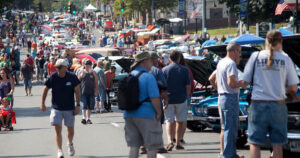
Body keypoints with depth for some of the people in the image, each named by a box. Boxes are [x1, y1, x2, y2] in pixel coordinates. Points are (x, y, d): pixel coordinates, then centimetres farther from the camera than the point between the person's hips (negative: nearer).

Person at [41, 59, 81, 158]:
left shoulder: (72, 77, -9)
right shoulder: (53, 77, -8)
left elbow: (77, 91, -4)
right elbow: (46, 89, 4)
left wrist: (78, 105, -9)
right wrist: (42, 104, 4)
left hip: (69, 108, 0)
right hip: (56, 108, 0)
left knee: (70, 129, 11)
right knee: (58, 129, -9)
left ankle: (70, 144, 41)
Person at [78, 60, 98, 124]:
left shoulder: (93, 73, 9)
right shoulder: (81, 72, 7)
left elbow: (96, 83, 8)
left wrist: (96, 91, -1)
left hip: (91, 92, 2)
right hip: (83, 92, -2)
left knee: (90, 106, 5)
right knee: (84, 105, -11)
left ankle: (88, 118, 15)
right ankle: (84, 117, -17)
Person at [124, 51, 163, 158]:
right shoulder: (148, 76, -13)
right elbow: (155, 98, -20)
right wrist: (159, 112, -8)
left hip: (129, 115, 7)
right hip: (146, 115, -7)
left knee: (134, 145, 10)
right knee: (153, 146, 3)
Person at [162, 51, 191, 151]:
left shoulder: (164, 70, -2)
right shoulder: (184, 70, -1)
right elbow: (188, 86, -2)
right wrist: (186, 96, 13)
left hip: (168, 99, 0)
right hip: (181, 99, 0)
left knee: (169, 121, 2)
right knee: (180, 122, 11)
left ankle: (170, 141, -18)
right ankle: (178, 143, 14)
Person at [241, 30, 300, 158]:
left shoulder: (256, 56, 1)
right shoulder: (285, 59, 1)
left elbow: (245, 83, 1)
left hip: (258, 104, 0)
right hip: (278, 104, 0)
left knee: (254, 143, 4)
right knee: (277, 144, 8)